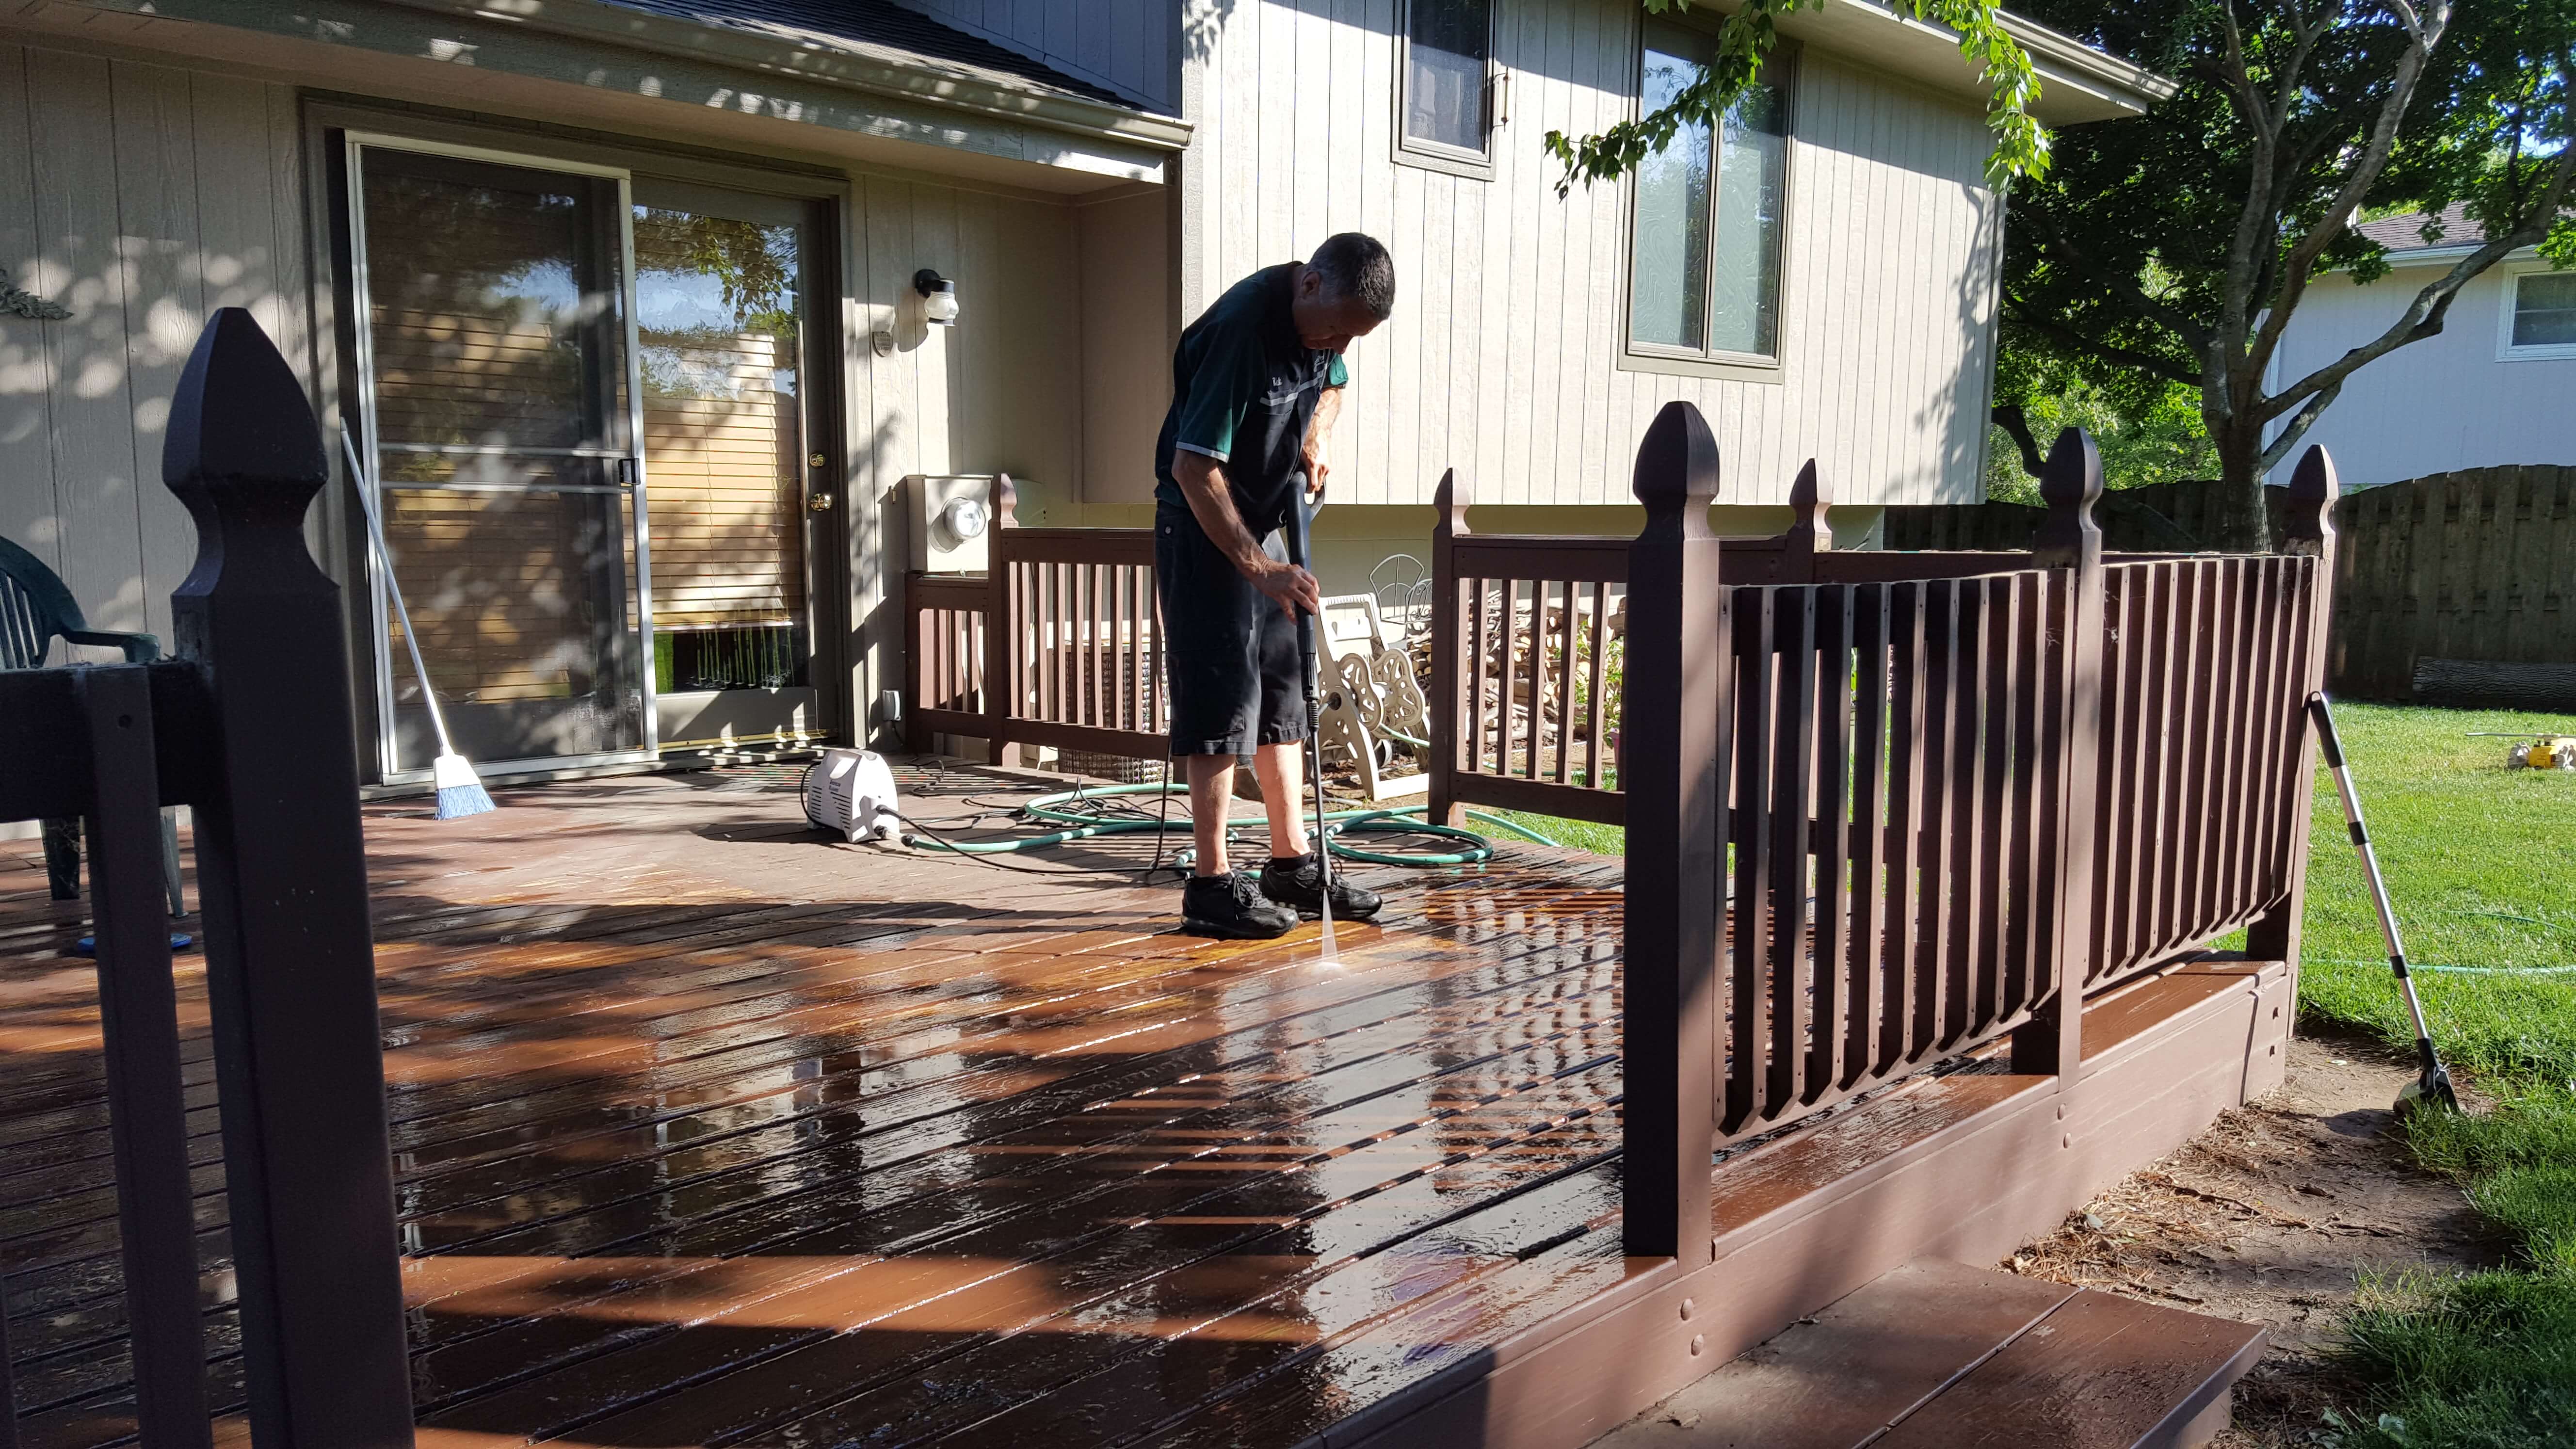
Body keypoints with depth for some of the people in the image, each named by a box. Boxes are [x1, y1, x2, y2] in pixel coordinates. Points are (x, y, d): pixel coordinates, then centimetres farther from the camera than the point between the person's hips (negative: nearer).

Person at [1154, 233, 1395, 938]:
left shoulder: (1318, 326, 0)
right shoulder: (1242, 330, -27)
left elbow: (1331, 384, 25)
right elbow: (1193, 469, -28)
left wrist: (1315, 438, 4)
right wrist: (1260, 569, -28)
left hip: (1263, 523, 9)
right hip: (1204, 529, -9)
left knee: (1282, 691, 11)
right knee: (1221, 696, -9)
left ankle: (1292, 864, 20)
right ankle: (1213, 885, -3)